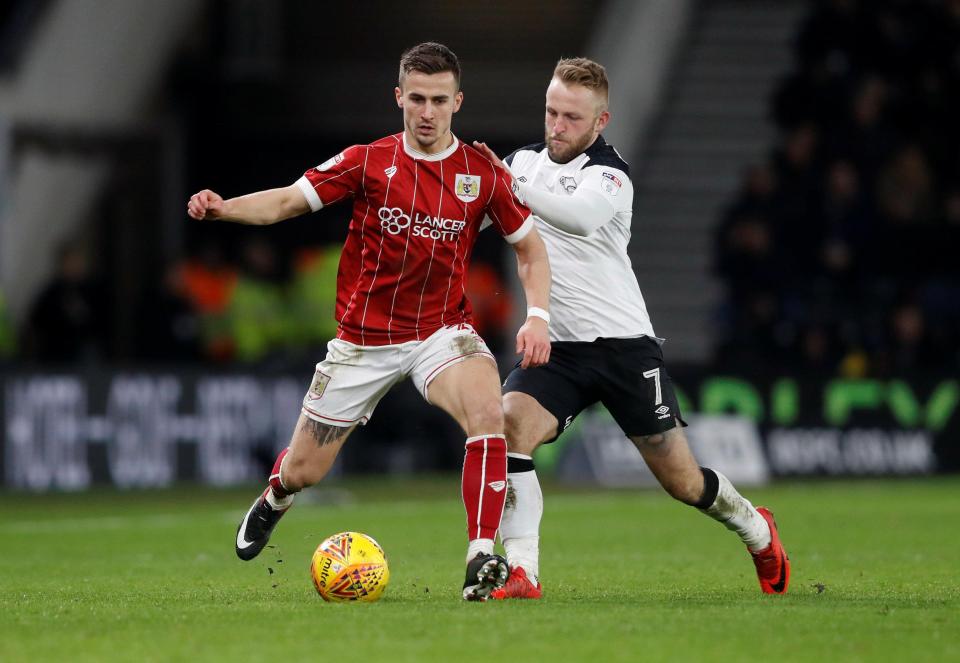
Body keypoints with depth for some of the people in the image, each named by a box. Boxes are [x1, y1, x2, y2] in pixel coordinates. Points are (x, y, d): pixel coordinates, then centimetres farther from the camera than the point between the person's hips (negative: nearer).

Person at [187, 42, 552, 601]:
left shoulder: (483, 174, -5)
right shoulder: (368, 162, -7)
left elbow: (530, 246, 5)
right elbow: (287, 202, -7)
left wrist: (538, 315, -10)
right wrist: (223, 207, -25)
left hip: (442, 330, 0)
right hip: (365, 339, 1)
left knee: (488, 410, -34)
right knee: (303, 471, 7)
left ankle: (481, 563, -33)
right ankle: (276, 499, 48)